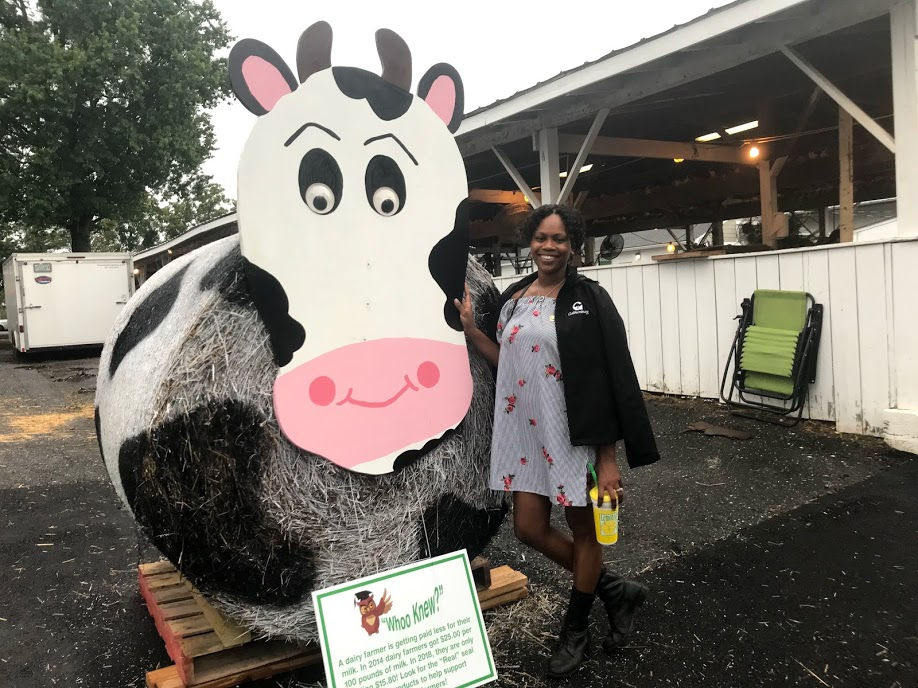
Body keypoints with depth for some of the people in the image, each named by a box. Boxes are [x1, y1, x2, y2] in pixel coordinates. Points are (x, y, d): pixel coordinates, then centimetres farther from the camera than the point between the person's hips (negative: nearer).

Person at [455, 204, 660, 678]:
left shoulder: (589, 300, -10)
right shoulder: (513, 298, 7)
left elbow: (612, 381, -13)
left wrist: (608, 456, -17)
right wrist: (470, 329, 1)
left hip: (573, 432, -6)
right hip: (525, 432, 6)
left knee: (582, 529, 10)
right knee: (529, 528, 9)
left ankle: (574, 630, 34)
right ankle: (614, 590, 32)